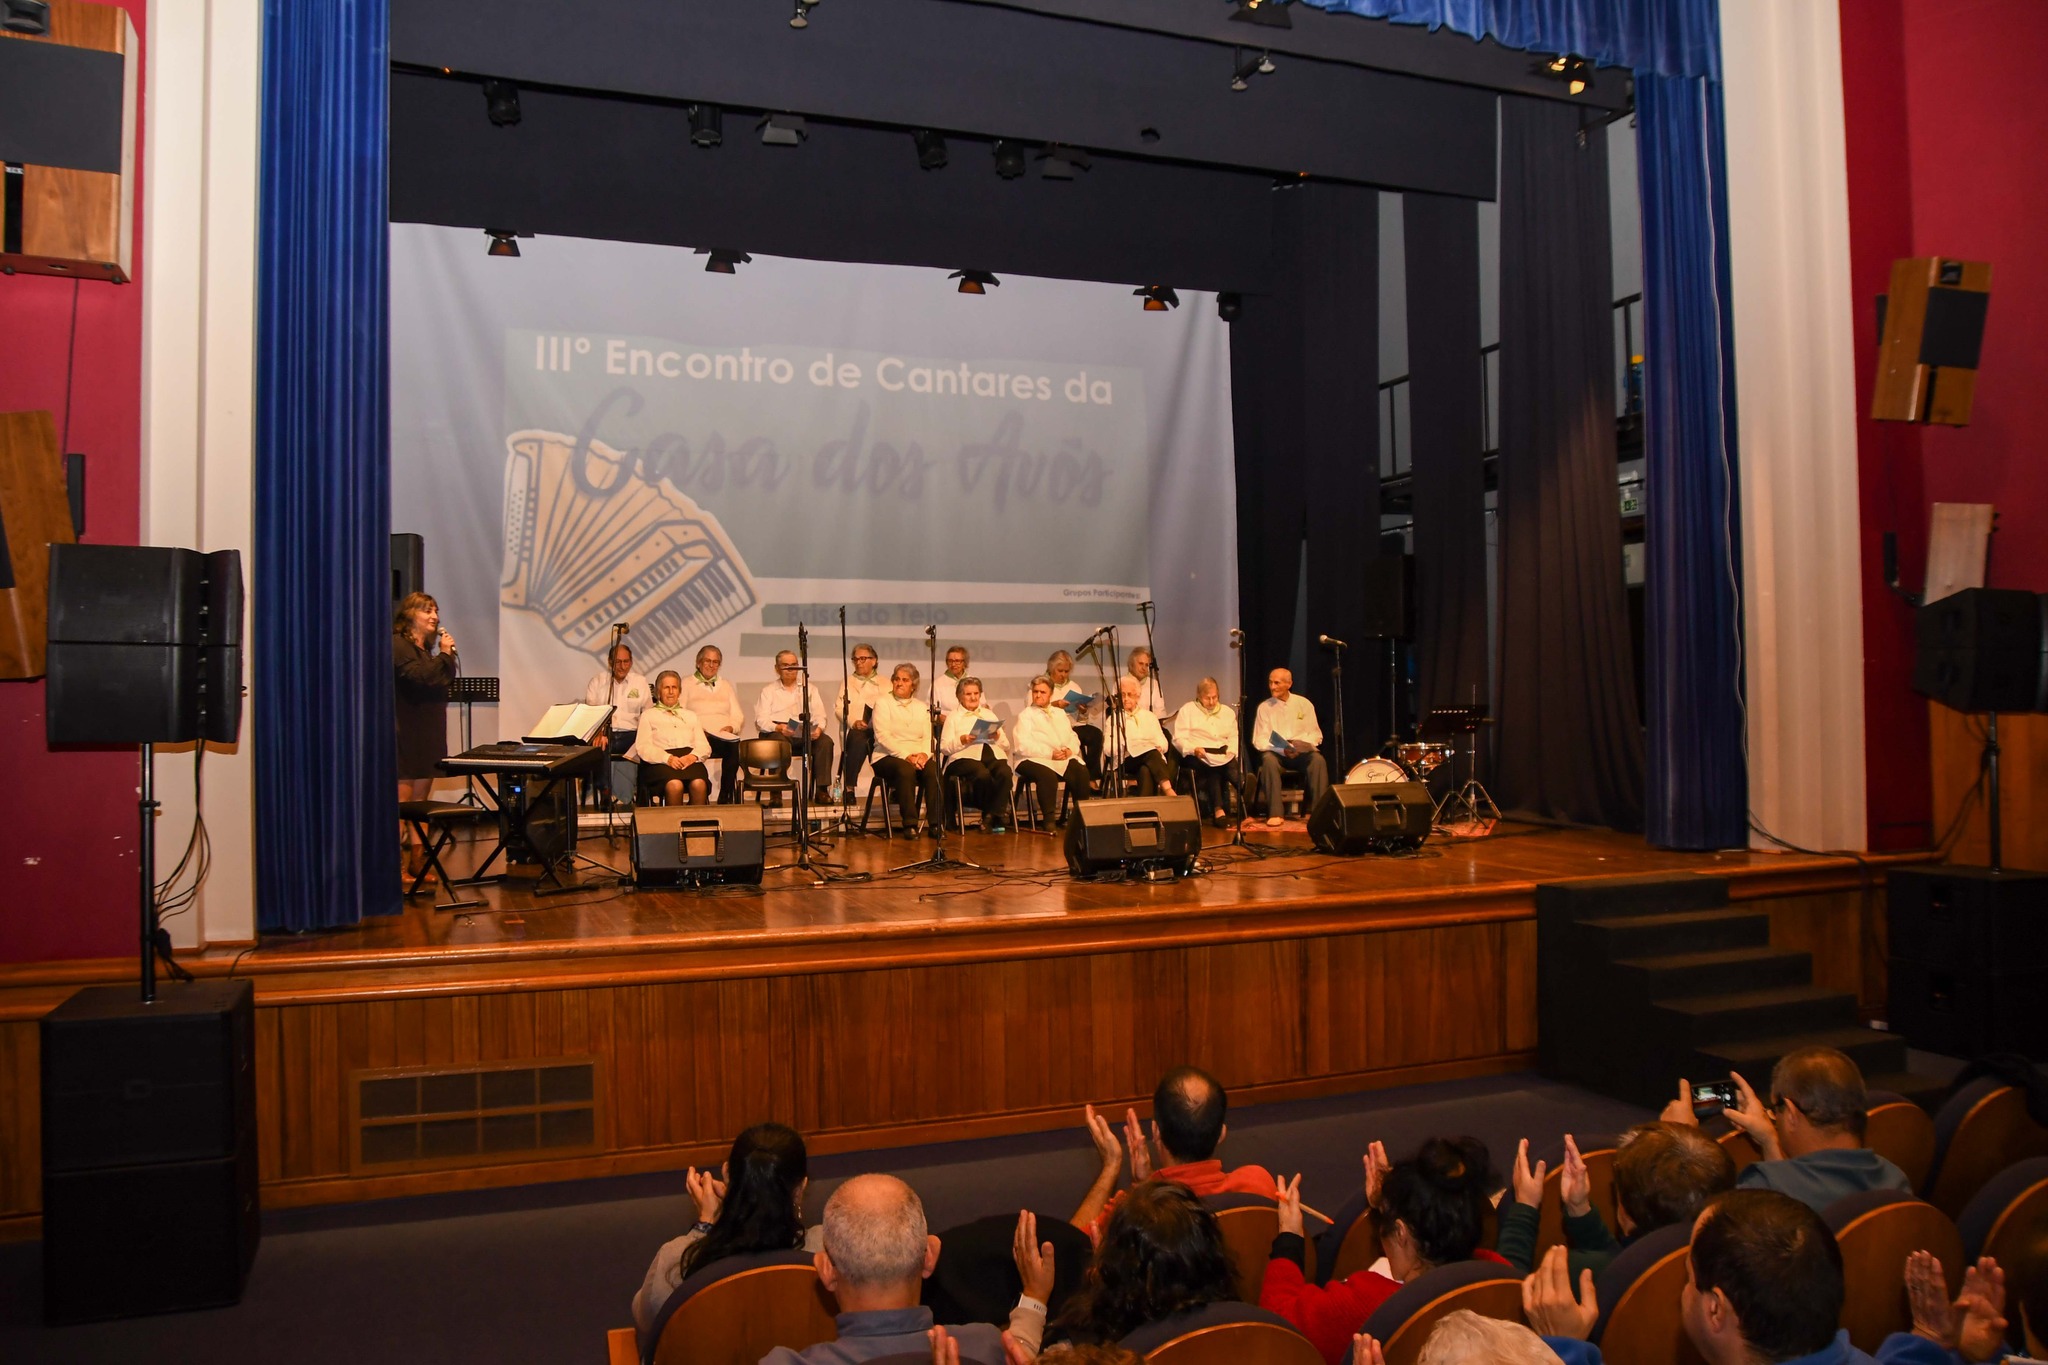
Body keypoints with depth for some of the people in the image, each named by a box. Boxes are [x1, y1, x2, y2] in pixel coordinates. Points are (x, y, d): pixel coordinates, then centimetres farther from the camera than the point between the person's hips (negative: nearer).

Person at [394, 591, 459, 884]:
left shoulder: (426, 649, 19)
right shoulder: (397, 645, -8)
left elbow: (443, 681, 17)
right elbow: (419, 678, -20)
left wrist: (447, 656, 4)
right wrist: (445, 654, -11)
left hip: (428, 735, 9)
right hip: (407, 736, -9)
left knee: (421, 799, 10)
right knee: (402, 799, -8)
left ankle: (417, 862, 15)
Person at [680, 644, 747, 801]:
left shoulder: (726, 685, 28)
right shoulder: (687, 684, 17)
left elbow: (738, 716, 19)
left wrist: (731, 727, -4)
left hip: (725, 735, 4)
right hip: (698, 737, -4)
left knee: (735, 744, -36)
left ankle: (725, 798, -31)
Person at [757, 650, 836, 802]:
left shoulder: (809, 689, 23)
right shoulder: (769, 691, 16)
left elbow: (820, 715, 12)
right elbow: (761, 721, 3)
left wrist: (819, 728, -12)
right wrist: (779, 727, -18)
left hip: (806, 733, 2)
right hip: (778, 732, -2)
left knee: (825, 741, -28)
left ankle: (822, 789, -27)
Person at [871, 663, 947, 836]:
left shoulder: (922, 707, 19)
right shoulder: (883, 703, 6)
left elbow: (929, 736, 8)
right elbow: (883, 737, -7)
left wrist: (924, 754, -15)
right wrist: (906, 756, -19)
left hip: (918, 756, 3)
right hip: (888, 756, -3)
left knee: (934, 770, -29)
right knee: (906, 770, -36)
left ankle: (936, 823, -27)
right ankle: (909, 824, -32)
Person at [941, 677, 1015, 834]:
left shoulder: (989, 714, 29)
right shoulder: (953, 716, 19)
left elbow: (1006, 746, 21)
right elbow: (944, 748, 6)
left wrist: (997, 737, -2)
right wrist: (962, 740, -12)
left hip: (993, 754, 3)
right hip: (965, 756, -3)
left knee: (1005, 772, -33)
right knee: (983, 774, -37)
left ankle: (993, 815, -20)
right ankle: (994, 815, -14)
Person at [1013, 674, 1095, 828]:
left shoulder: (1060, 713, 25)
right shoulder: (1025, 715, 7)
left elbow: (1073, 738, 18)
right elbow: (1023, 746, -8)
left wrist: (1070, 750, -6)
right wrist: (1050, 754, -18)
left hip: (1064, 758, 4)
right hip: (1034, 759, -4)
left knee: (1081, 771, -27)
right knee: (1048, 774, -37)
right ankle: (1049, 819, -27)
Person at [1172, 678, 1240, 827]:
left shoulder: (1227, 712, 25)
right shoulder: (1187, 710, 12)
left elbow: (1234, 737, 17)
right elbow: (1179, 739, 2)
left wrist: (1231, 751, -6)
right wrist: (1194, 749, -17)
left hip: (1223, 756, 3)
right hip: (1197, 757, -3)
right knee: (1213, 767, -36)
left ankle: (1219, 809, -32)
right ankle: (1218, 809, -36)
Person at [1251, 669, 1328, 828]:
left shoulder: (1304, 704, 8)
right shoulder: (1265, 707, 4)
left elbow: (1316, 734, 8)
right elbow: (1259, 741, -2)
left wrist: (1303, 743, -16)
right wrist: (1283, 749, -19)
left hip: (1301, 752, 1)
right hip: (1275, 751, -1)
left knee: (1318, 760, -31)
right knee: (1268, 760, -36)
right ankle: (1274, 814, -38)